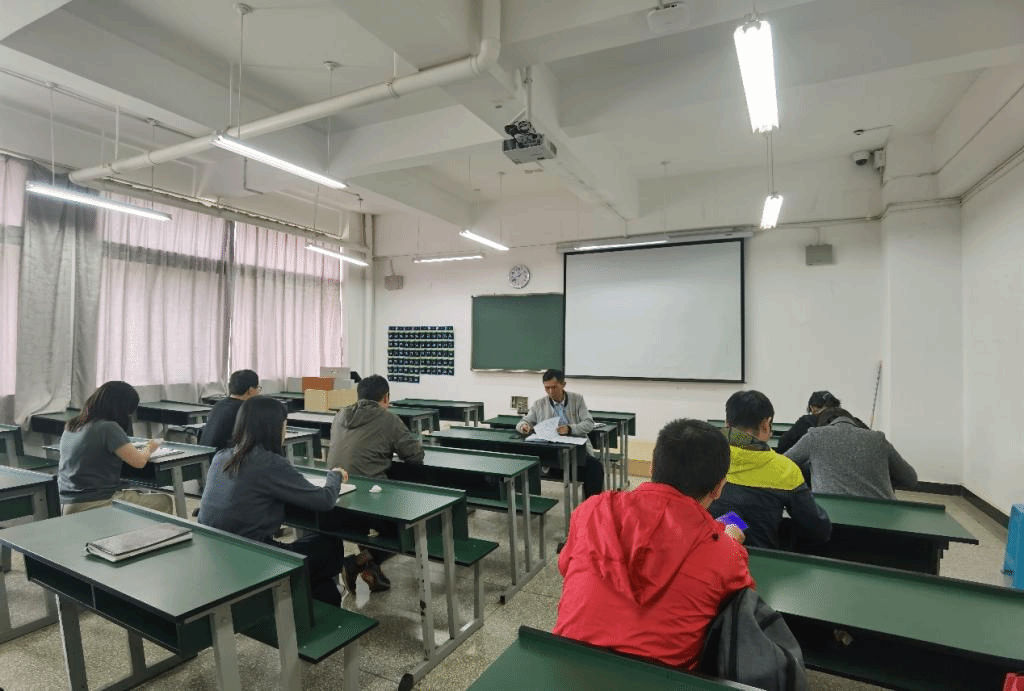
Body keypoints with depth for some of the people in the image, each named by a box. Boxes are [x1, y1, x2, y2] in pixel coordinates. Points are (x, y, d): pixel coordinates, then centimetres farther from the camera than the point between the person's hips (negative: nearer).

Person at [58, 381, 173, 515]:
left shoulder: (70, 426, 7)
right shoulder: (108, 428, -19)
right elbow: (139, 461, -17)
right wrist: (149, 447, 3)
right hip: (98, 505, -9)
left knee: (139, 494, 28)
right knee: (164, 502, 5)